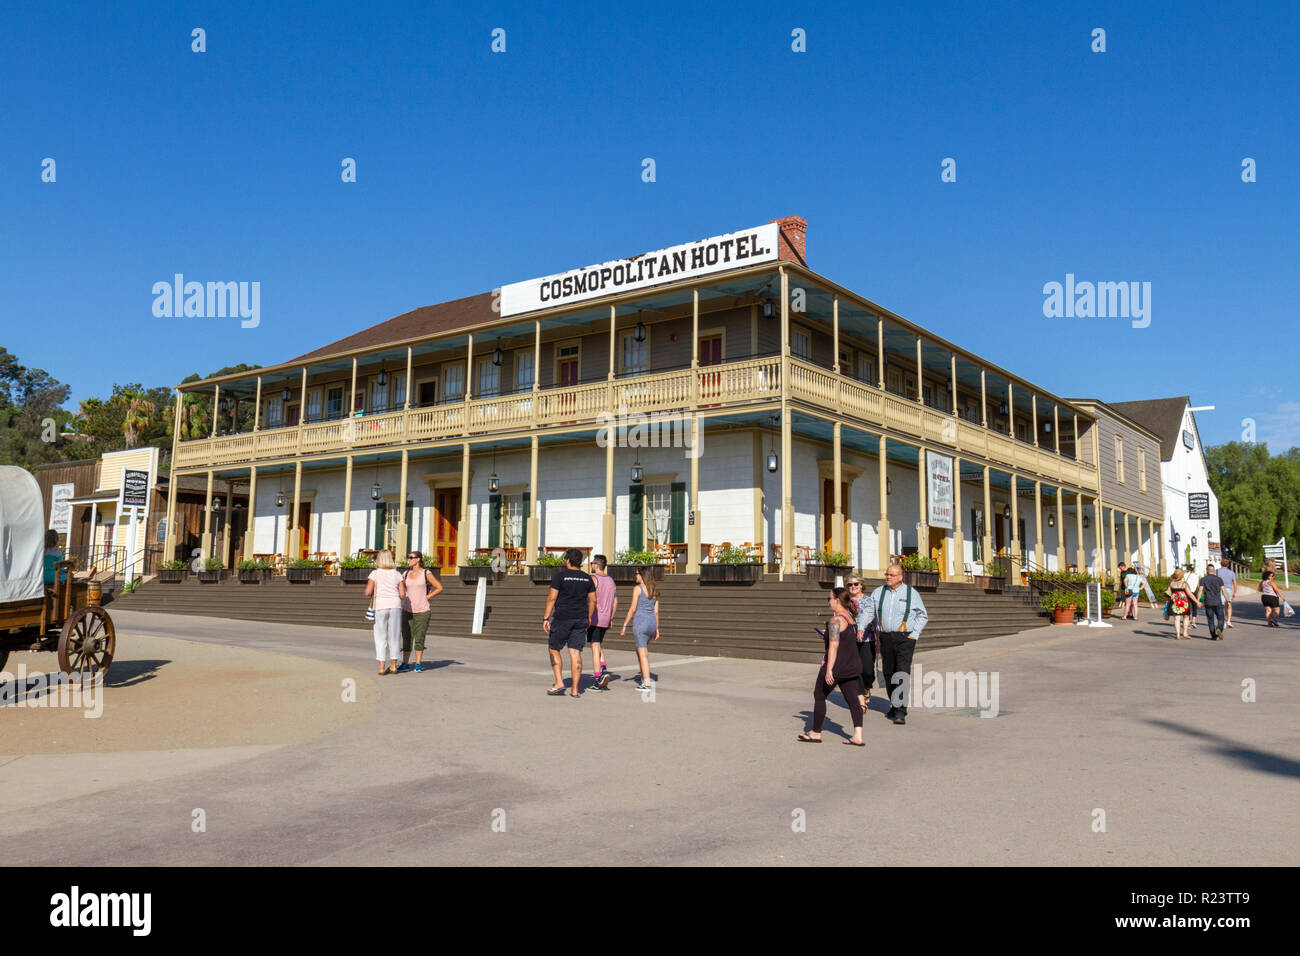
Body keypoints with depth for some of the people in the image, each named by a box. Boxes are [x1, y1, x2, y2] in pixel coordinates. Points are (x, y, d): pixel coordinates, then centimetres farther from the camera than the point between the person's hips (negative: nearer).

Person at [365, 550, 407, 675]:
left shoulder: (375, 574, -2)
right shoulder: (397, 574, 4)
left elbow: (368, 592, -8)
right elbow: (403, 594, 0)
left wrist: (372, 594, 15)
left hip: (380, 606, -2)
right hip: (395, 606, 2)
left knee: (381, 637, 5)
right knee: (394, 637, 11)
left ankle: (382, 667, 1)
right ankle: (394, 666, 15)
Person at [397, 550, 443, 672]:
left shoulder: (426, 573, -3)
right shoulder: (406, 574, 8)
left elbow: (439, 588, -1)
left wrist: (427, 597, -3)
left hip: (422, 611, -3)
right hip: (407, 610, 3)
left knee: (419, 638, 1)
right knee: (407, 638, 4)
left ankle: (418, 664, 9)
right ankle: (405, 664, 11)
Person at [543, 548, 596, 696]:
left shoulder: (560, 575, -6)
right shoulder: (587, 578, 8)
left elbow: (552, 598, -9)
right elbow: (593, 600, 10)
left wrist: (546, 618, -6)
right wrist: (588, 618, 19)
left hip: (562, 619, -4)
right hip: (581, 620, 4)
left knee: (554, 649, 11)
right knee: (576, 652, 3)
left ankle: (559, 683, 4)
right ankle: (575, 690, 1)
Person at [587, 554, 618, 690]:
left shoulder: (593, 579, -10)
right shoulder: (611, 580, 12)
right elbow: (615, 601, 15)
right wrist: (611, 618, 20)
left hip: (594, 618, -7)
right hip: (605, 619, 7)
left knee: (595, 647, -5)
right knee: (599, 645, 21)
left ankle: (598, 680, -9)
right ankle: (604, 670, 2)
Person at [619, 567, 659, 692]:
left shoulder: (638, 589, -8)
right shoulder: (654, 589, 10)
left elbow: (632, 609, -10)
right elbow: (656, 611, 12)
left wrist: (625, 625, -4)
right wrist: (657, 629, 15)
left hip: (640, 621, -7)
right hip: (652, 622, 7)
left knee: (643, 654, -4)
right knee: (641, 649, 25)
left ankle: (647, 683, -7)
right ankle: (643, 675, 29)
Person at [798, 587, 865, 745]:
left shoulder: (836, 620, -16)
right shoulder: (851, 618, 11)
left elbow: (834, 646, -22)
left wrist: (829, 670, -24)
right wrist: (828, 637, 24)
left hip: (836, 666, -8)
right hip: (853, 666, 8)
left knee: (819, 696, 8)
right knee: (852, 700, 6)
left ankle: (816, 733, 17)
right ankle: (858, 737, -1)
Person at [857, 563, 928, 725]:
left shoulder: (911, 593, 0)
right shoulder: (878, 592, 8)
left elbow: (922, 615, 7)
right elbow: (869, 611, 7)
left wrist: (914, 634, -4)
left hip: (905, 637, -4)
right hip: (886, 637, 4)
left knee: (902, 674, -12)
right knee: (888, 673, 9)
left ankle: (901, 713, -13)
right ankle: (894, 706, 25)